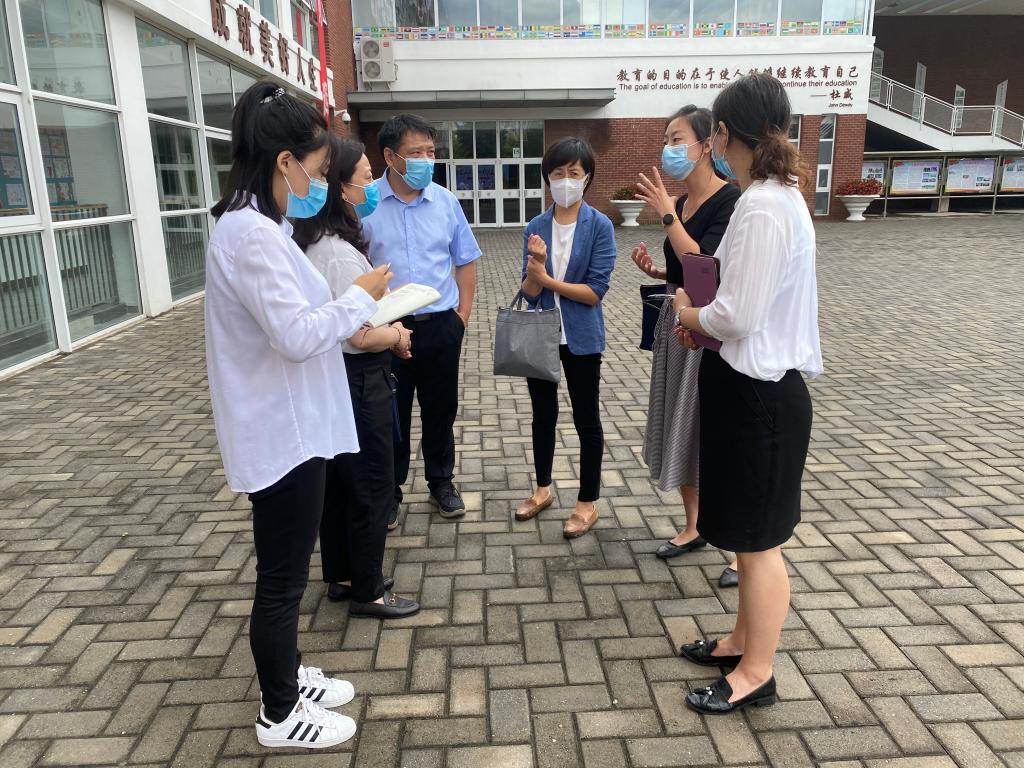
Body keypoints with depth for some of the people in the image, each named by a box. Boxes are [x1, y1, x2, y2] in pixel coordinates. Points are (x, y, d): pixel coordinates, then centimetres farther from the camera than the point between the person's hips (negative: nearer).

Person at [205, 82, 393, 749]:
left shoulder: (257, 224, 11)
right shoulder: (252, 233, -22)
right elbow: (297, 335, -25)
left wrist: (356, 308, 8)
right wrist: (361, 297, -12)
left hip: (290, 427, 10)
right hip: (281, 434, -10)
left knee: (288, 571, 22)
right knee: (282, 579, 6)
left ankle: (288, 677, 40)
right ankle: (280, 715, 25)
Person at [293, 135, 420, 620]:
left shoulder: (309, 244, 6)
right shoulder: (341, 253, -23)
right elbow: (361, 337, -25)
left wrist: (387, 328, 8)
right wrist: (398, 336, -6)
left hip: (329, 377, 9)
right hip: (358, 381, -9)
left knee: (338, 481, 19)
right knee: (372, 487, 5)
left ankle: (340, 576, 35)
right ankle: (367, 591, 20)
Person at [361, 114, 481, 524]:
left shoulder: (445, 201, 2)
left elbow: (466, 260, 9)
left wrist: (462, 314, 4)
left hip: (441, 326, 3)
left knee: (441, 411, 14)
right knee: (391, 414, 11)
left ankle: (441, 482, 33)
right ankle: (389, 490, 28)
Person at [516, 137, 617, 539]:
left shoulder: (600, 226, -9)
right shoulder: (535, 228, 0)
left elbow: (594, 291, -16)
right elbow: (529, 292, -5)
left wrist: (547, 279, -15)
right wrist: (536, 268, -25)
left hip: (581, 338, -3)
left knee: (586, 420, 8)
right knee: (543, 415, 17)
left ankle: (587, 503, 23)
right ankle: (543, 489, 36)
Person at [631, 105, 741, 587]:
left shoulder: (730, 200, -14)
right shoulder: (680, 203, 10)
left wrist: (666, 214, -20)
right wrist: (657, 270, 1)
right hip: (677, 322, 9)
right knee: (680, 427, 15)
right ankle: (693, 526, 32)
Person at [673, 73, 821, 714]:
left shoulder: (761, 208, -21)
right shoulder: (778, 196, 10)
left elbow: (737, 316, -22)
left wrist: (691, 312, -4)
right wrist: (705, 319, 8)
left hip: (757, 394, -10)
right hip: (758, 384, 10)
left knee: (758, 540, 5)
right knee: (750, 535, 21)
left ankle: (756, 673, 24)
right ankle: (745, 640, 39)